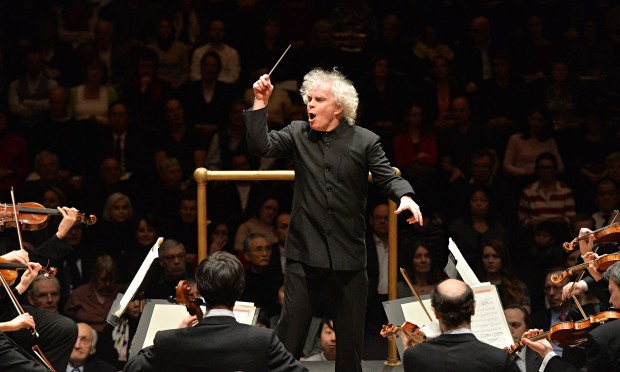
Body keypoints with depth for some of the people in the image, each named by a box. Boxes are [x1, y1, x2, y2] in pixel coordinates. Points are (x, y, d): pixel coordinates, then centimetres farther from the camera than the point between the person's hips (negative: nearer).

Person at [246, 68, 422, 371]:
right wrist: (260, 104, -13)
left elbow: (388, 178, -4)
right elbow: (261, 147, -7)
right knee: (291, 326, 1)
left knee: (351, 331, 10)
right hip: (305, 250, 1)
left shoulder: (365, 141, -1)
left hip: (348, 253, 0)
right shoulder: (298, 134, 5)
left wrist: (405, 197, -25)